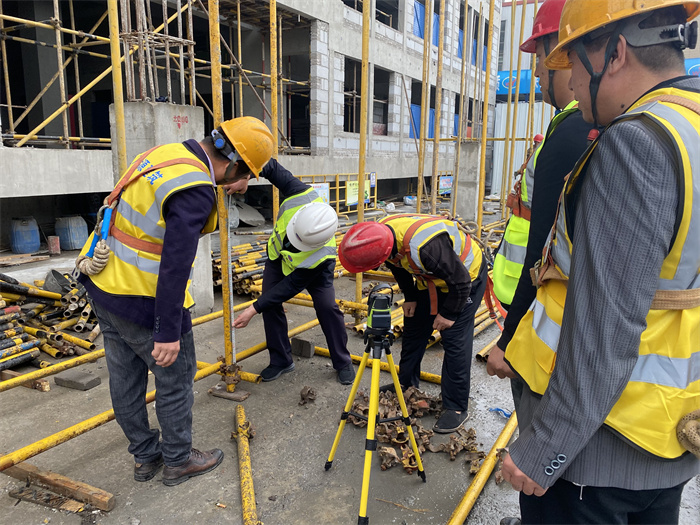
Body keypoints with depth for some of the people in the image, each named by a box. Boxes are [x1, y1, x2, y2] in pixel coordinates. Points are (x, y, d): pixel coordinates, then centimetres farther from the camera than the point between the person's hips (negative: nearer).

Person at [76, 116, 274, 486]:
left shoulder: (165, 153, 3)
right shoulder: (196, 189, -25)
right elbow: (175, 264, -28)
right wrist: (169, 332, -24)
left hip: (102, 283, 9)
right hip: (143, 299, -9)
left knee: (125, 378, 19)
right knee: (175, 378, 11)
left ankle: (145, 456, 40)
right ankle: (178, 460, 30)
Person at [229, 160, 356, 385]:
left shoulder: (322, 256, -44)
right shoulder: (303, 195, -41)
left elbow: (291, 286, -35)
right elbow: (272, 167, -25)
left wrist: (254, 309, -32)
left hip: (312, 270, -4)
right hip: (278, 254, 4)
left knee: (327, 307, -16)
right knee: (270, 304, -5)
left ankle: (343, 363, 6)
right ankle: (281, 360, 12)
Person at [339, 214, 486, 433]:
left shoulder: (425, 246, -45)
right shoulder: (382, 233, -19)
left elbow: (460, 281, -30)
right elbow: (400, 267, 4)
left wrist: (448, 314, -17)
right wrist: (410, 297, 4)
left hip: (467, 276, -8)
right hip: (430, 277, 8)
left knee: (455, 340, -10)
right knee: (414, 327, 12)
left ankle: (455, 408, 3)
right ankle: (406, 383, 32)